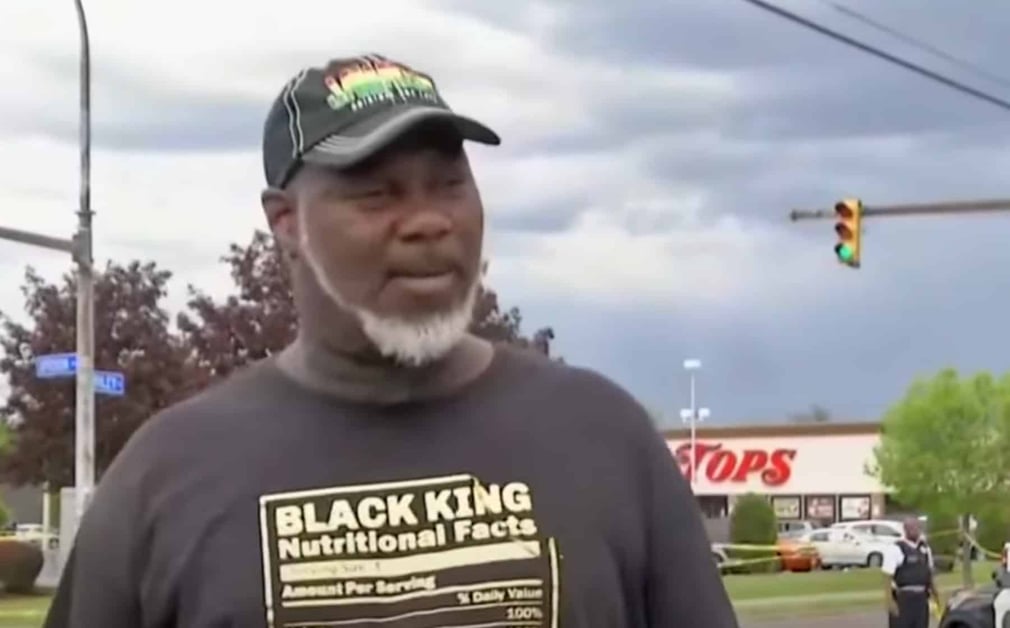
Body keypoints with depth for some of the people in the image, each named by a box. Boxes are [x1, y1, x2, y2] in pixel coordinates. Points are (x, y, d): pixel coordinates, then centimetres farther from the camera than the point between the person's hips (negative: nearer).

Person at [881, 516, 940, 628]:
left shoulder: (925, 549, 13)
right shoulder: (896, 549, -8)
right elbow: (887, 577, -12)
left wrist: (935, 594, 21)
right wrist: (890, 601, -19)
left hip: (921, 598, 6)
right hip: (902, 598, -6)